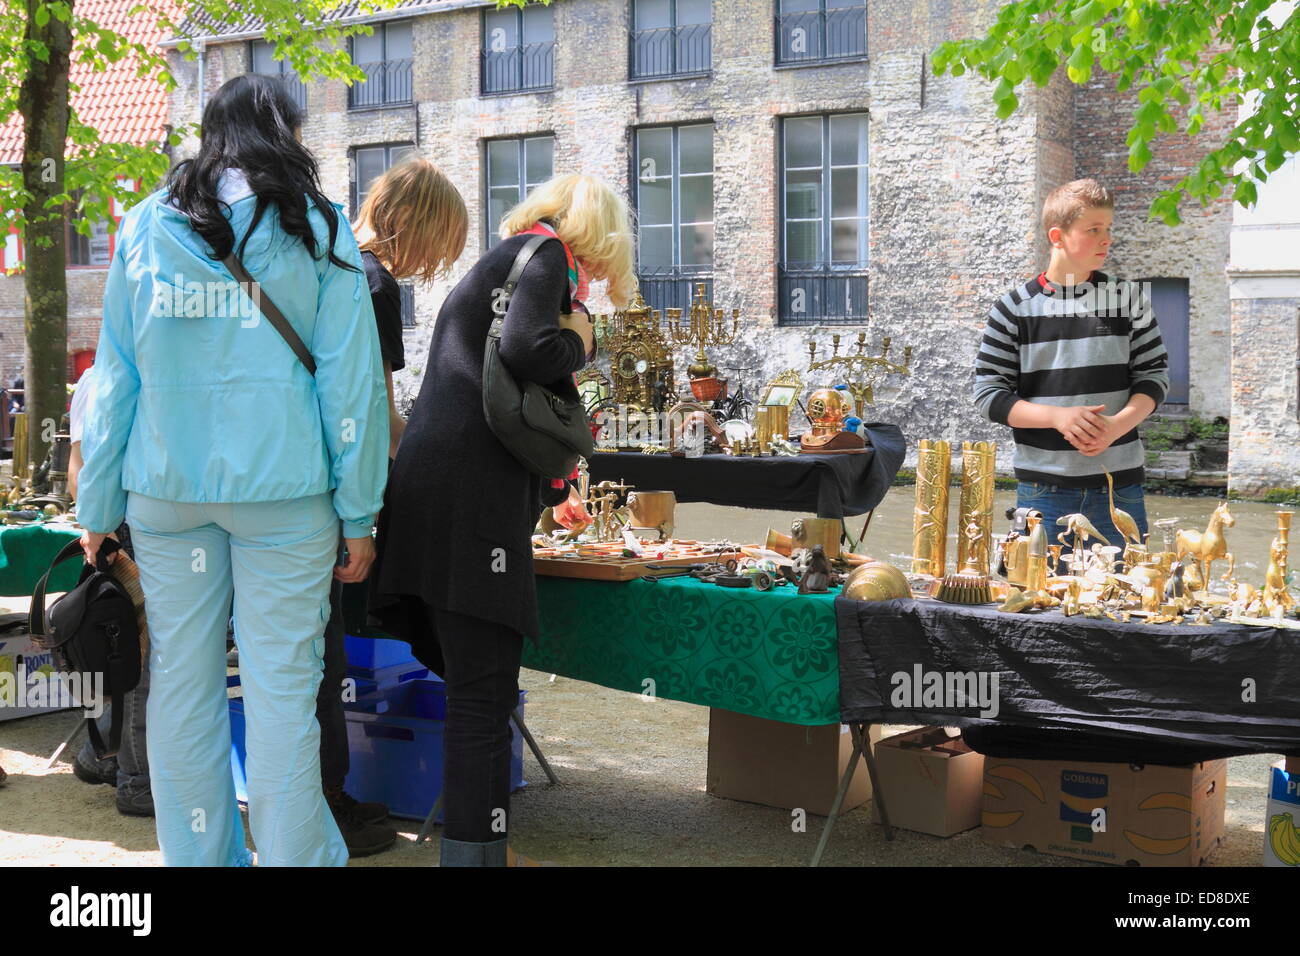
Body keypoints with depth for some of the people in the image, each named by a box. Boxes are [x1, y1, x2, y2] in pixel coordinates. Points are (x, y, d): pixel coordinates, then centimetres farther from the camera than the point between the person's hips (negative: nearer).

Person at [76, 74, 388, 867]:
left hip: (166, 486, 3)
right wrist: (359, 511, 1)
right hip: (282, 489, -2)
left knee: (182, 682, 9)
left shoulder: (146, 227, 9)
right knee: (281, 684, 1)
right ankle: (294, 855, 7)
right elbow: (349, 381, -1)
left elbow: (115, 373, 9)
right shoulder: (318, 231, 2)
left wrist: (99, 504, 13)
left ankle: (198, 855, 18)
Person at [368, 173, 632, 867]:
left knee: (473, 685, 15)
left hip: (430, 488, 10)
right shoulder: (545, 255, 1)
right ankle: (475, 851, -8)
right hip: (470, 492, -10)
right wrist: (579, 345, 2)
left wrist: (546, 489, 51)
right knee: (482, 693, -9)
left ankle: (471, 834, 23)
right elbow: (524, 349, -20)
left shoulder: (504, 259, 31)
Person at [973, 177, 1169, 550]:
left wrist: (1118, 424, -12)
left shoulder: (1129, 299, 6)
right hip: (1043, 488, -1)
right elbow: (989, 394, 0)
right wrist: (1057, 416, -14)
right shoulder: (1014, 309, 2)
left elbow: (1154, 375, 7)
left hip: (1119, 484, 1)